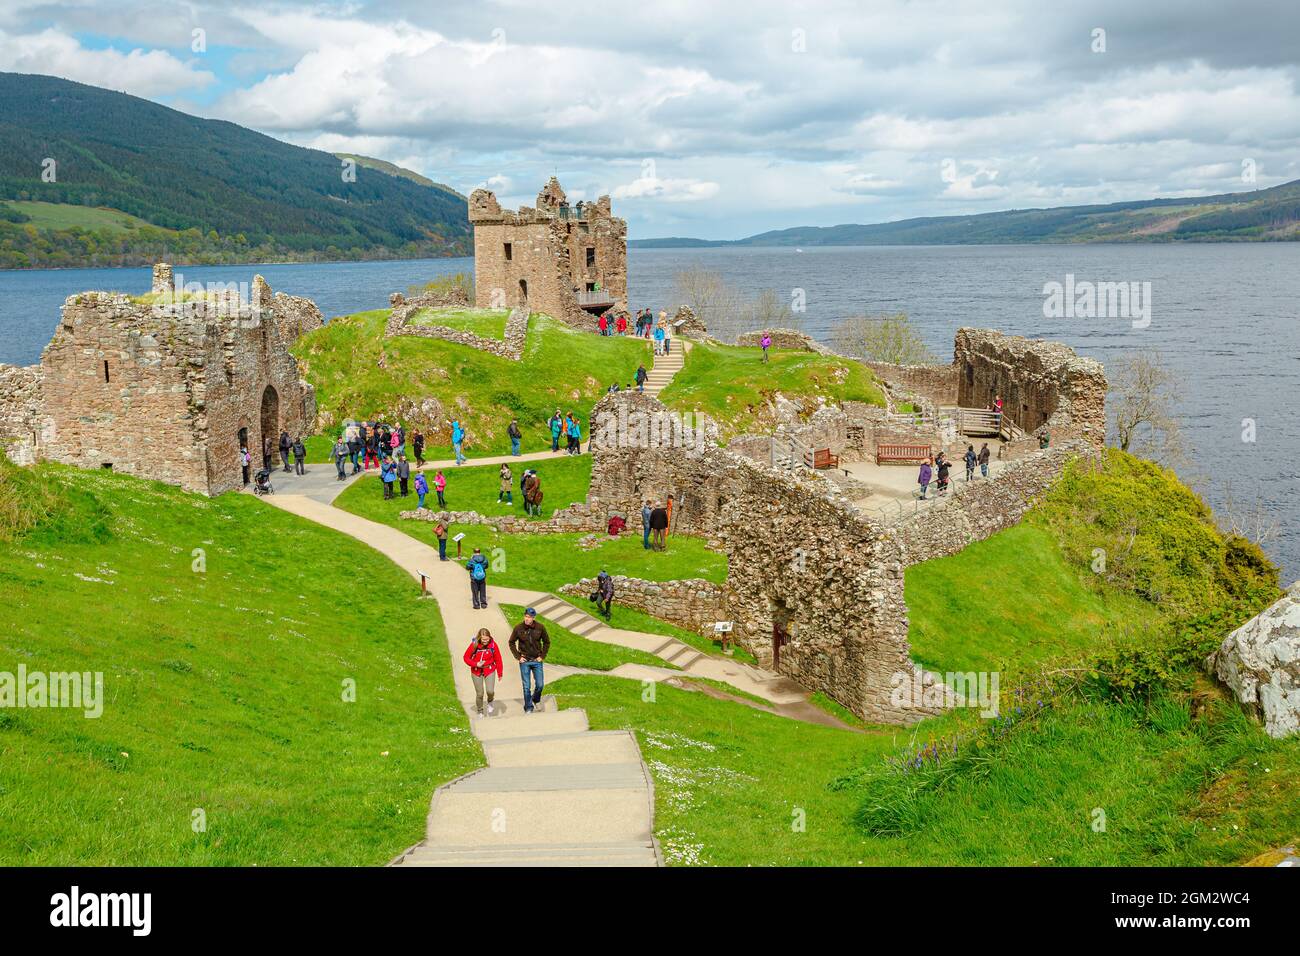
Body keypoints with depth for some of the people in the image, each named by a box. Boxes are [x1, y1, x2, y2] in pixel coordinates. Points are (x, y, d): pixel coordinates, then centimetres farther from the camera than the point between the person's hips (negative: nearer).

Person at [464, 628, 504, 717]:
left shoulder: (493, 644, -11)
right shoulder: (474, 645, -13)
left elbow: (498, 659, -2)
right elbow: (466, 657, -4)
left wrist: (500, 673, 0)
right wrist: (476, 664, -18)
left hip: (489, 671, 0)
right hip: (476, 672, 0)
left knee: (490, 691, -16)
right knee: (479, 693, 3)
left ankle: (490, 702, 20)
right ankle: (480, 712, 26)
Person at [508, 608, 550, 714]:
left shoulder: (540, 627, -9)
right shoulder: (518, 628, -11)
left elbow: (547, 642, 6)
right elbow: (511, 643, 3)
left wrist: (542, 656, 0)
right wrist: (518, 657, -3)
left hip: (537, 661, 1)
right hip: (524, 661, -1)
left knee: (540, 684, 3)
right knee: (526, 686, 2)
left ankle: (536, 699, 33)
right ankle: (528, 707, 15)